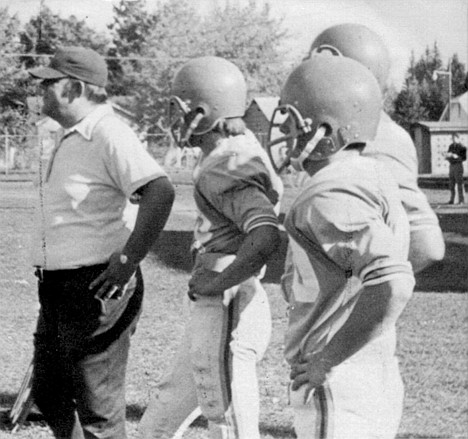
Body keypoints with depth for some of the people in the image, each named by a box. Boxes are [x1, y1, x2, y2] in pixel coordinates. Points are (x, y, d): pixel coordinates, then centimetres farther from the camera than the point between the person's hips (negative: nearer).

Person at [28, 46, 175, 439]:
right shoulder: (71, 137, 14)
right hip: (57, 289, 10)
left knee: (97, 406, -1)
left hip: (95, 288, -10)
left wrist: (129, 259, -26)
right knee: (49, 393, 18)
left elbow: (160, 191, -29)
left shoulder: (108, 134, -17)